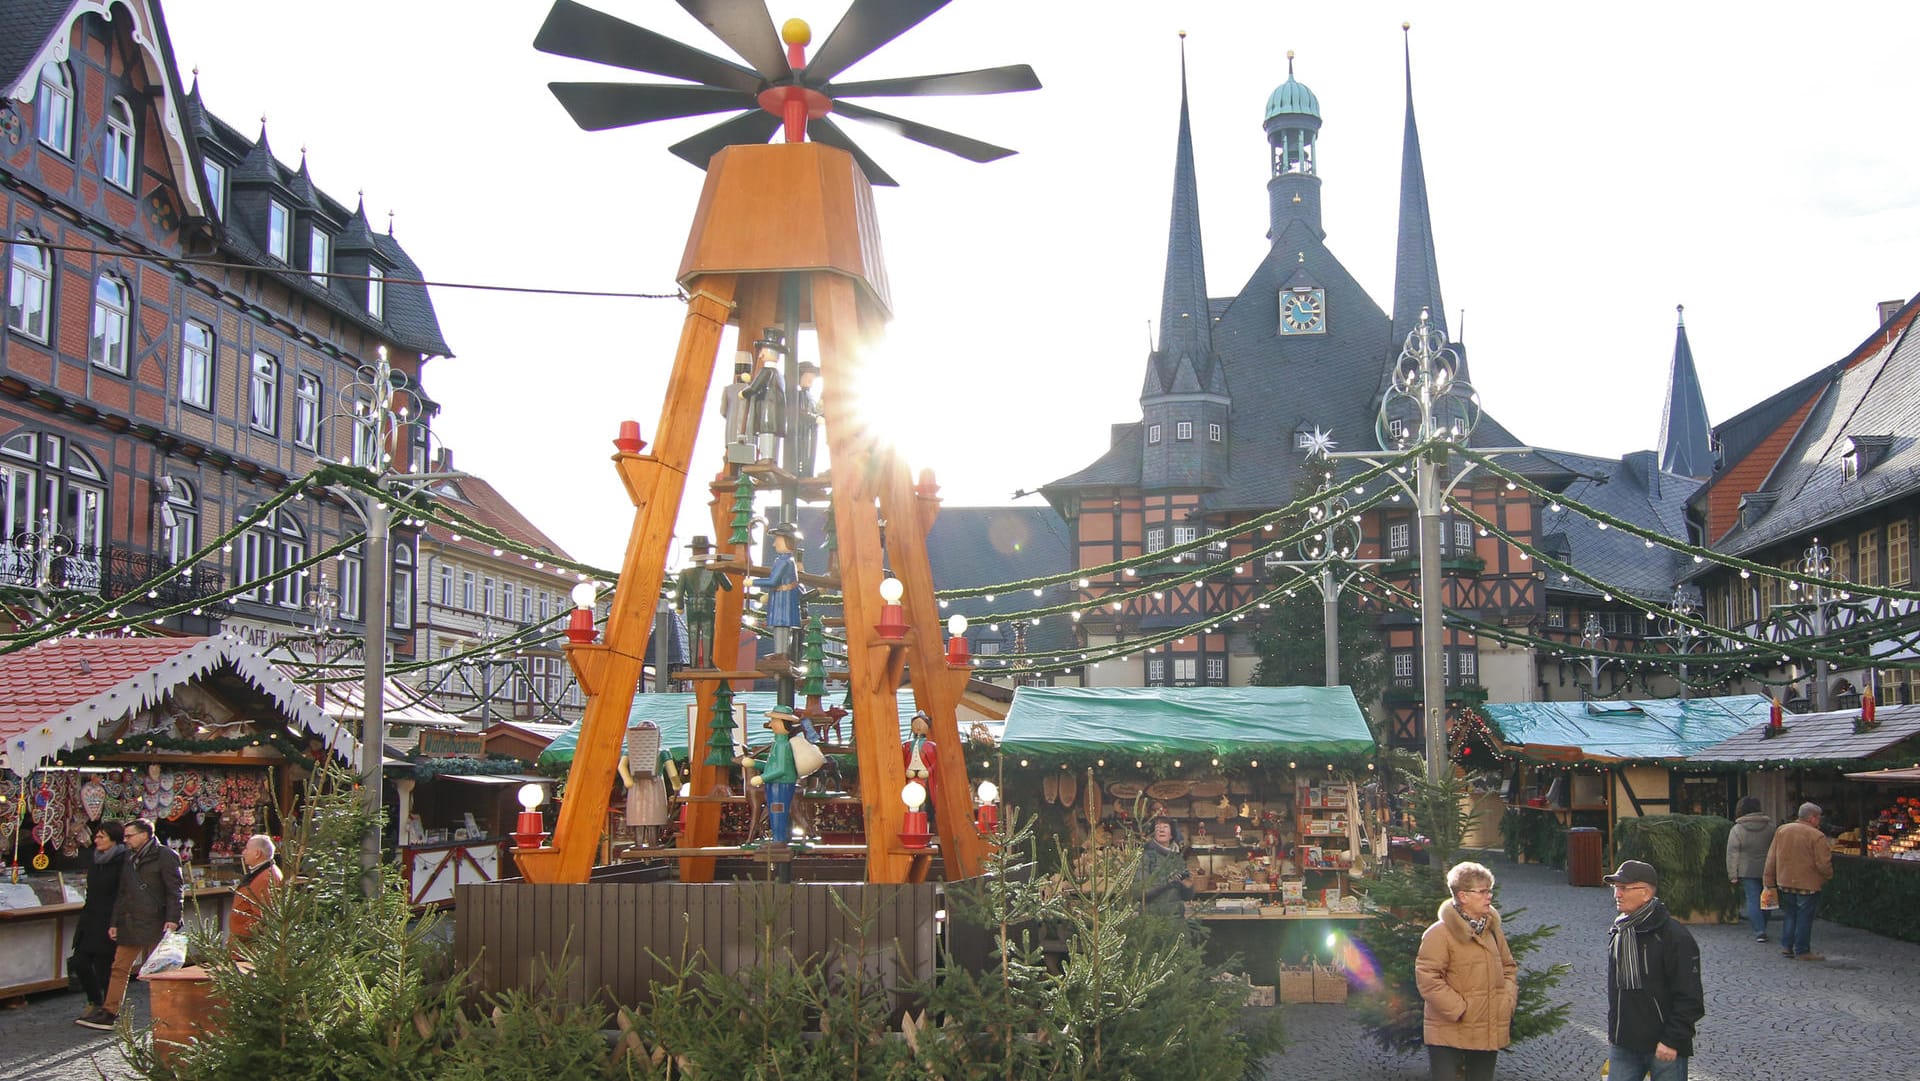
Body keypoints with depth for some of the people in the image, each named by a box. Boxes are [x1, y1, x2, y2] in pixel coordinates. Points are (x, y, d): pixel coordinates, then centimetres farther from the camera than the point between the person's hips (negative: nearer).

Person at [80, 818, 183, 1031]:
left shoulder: (165, 856, -6)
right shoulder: (129, 858, 17)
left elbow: (175, 890, -9)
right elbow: (122, 893, 21)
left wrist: (172, 919, -17)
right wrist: (115, 922, 14)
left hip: (154, 924, -7)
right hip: (129, 924, 7)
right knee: (119, 968, 4)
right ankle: (109, 1013, 6)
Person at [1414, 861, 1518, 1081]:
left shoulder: (1492, 929, 9)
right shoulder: (1440, 933, -14)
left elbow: (1508, 967, 20)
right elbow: (1427, 978, -18)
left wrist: (1508, 1001, 4)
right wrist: (1458, 1010, -18)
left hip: (1489, 1033, 7)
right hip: (1449, 1033, -7)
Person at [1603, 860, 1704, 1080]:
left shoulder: (1674, 936, -14)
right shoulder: (1617, 933, 9)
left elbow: (1690, 998, -15)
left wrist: (1672, 1040, -17)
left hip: (1665, 1047, -6)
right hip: (1623, 1045, 6)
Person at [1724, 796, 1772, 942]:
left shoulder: (1737, 829, -7)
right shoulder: (1770, 827, 2)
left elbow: (1732, 854, -7)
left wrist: (1733, 875, -2)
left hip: (1748, 871, -3)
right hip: (1768, 870, 3)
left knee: (1753, 900, 0)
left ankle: (1759, 931, -7)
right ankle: (1762, 928, 25)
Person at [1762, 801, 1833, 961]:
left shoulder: (1781, 830, 4)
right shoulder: (1817, 837, -15)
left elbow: (1771, 858, 6)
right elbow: (1823, 864, -15)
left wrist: (1769, 881, 12)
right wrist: (1828, 875, 7)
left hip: (1785, 882, 5)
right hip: (1808, 884, -5)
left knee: (1789, 915, 17)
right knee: (1804, 917, 3)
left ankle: (1786, 946, 16)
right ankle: (1802, 950, 7)